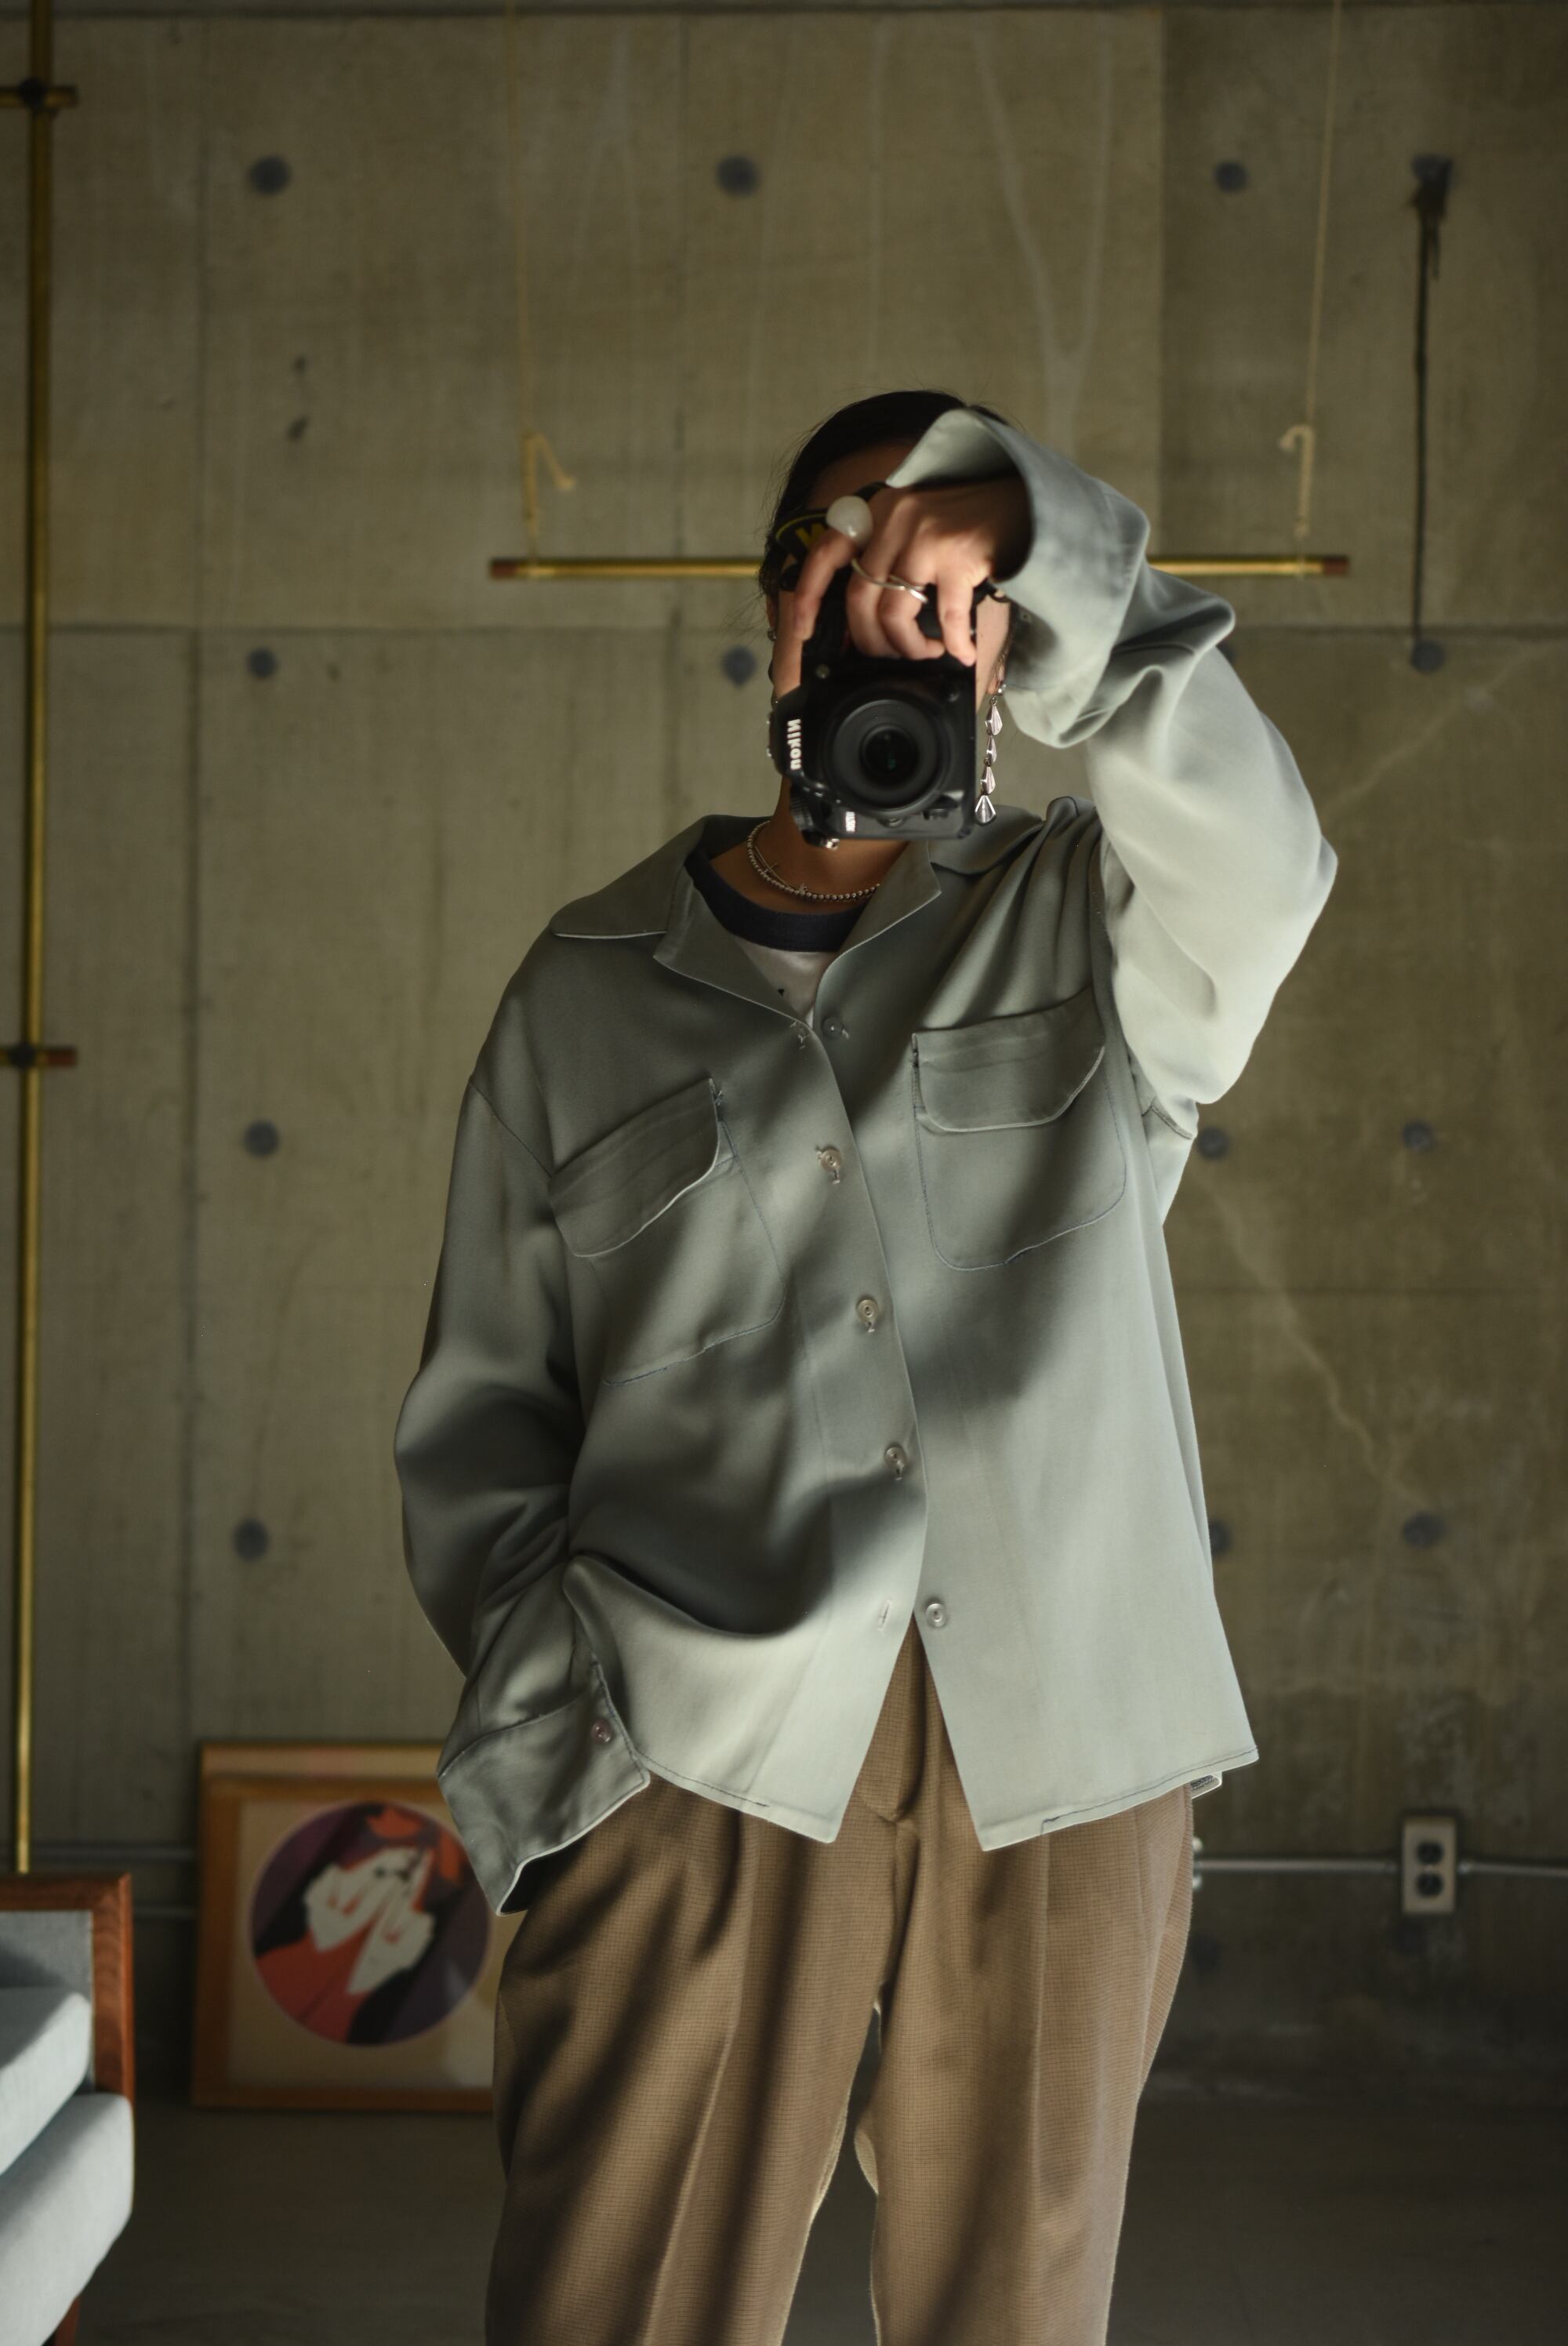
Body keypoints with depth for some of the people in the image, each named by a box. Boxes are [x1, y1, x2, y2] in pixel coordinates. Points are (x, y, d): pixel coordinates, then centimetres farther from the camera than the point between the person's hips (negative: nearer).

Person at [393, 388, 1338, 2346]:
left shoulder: (1094, 935, 12)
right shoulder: (593, 982, 12)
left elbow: (1251, 858, -13)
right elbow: (482, 1409, 10)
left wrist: (1022, 531, -19)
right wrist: (540, 1716, -4)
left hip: (1060, 1762, 1)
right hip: (700, 1750, 0)